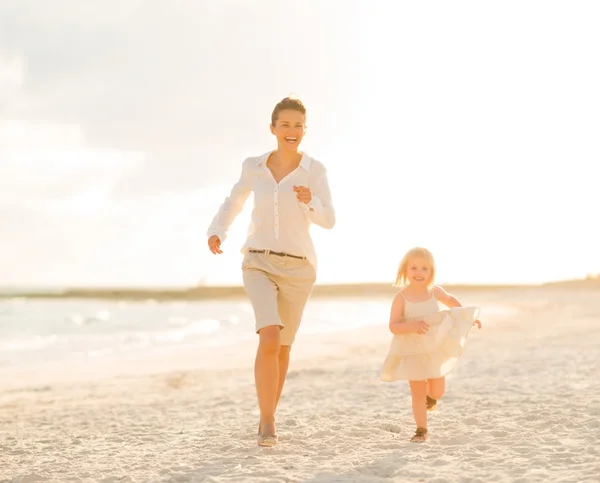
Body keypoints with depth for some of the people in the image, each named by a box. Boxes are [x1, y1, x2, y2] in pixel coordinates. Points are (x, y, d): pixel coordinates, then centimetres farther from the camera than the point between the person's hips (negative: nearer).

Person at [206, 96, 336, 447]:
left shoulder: (315, 170, -2)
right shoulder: (254, 167, 3)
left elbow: (329, 220, -11)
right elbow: (234, 201, 19)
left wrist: (310, 202, -34)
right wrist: (216, 233, -1)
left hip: (297, 269, 0)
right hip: (260, 264, 0)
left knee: (282, 348, 11)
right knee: (270, 339, -24)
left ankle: (268, 416, 34)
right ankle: (268, 422, -14)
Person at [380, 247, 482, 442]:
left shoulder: (435, 292, -6)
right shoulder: (401, 297, -18)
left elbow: (451, 300, 18)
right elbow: (393, 326, -21)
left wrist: (468, 317, 19)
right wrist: (412, 326, -37)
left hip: (436, 349, 3)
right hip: (412, 351, -3)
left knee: (438, 391, 12)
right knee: (418, 394, 2)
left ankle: (430, 396, 47)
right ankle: (421, 430, 15)